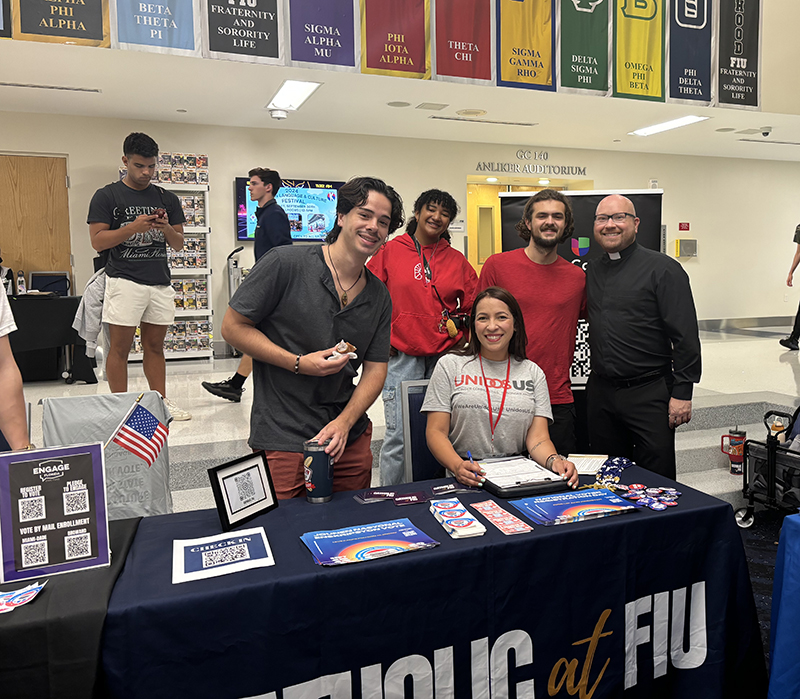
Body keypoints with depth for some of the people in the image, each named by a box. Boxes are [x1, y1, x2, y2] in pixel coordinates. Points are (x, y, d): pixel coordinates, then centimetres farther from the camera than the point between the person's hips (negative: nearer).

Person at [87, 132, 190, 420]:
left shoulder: (167, 199, 13)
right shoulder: (106, 196, 1)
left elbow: (179, 243, 13)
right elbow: (98, 240, -5)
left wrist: (167, 228, -9)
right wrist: (134, 227, -17)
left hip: (160, 282, 4)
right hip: (124, 281, -4)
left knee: (155, 345, 10)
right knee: (120, 347, -1)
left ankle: (161, 402, 17)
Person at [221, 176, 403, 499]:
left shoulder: (380, 297, 6)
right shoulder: (286, 263, -10)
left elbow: (375, 370, 5)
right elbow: (233, 327, -7)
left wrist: (344, 423, -10)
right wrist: (298, 363, -16)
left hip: (350, 438, 5)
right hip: (283, 438, -5)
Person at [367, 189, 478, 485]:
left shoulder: (457, 260, 9)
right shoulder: (390, 251, 2)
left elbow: (474, 305, 16)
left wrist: (460, 338, 6)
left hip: (445, 358, 3)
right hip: (401, 357, -3)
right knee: (398, 436, -3)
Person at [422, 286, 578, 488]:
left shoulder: (533, 373, 12)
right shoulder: (450, 365, 5)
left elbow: (538, 437, 4)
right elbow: (436, 432, -1)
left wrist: (554, 461, -20)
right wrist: (458, 467, -21)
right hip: (466, 480, -1)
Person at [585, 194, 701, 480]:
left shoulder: (663, 269, -7)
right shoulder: (592, 271, 11)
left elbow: (685, 336, -10)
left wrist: (682, 392, -14)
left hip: (649, 393, -5)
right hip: (600, 392, 5)